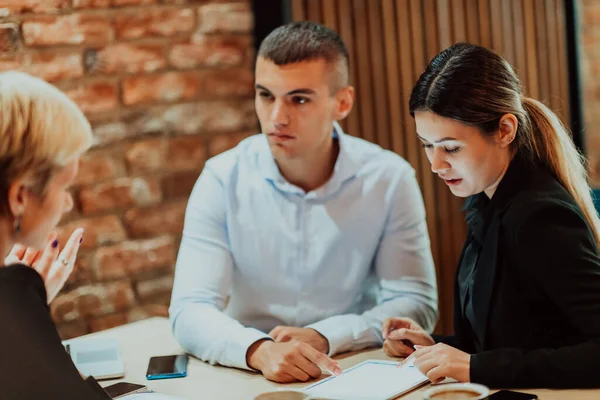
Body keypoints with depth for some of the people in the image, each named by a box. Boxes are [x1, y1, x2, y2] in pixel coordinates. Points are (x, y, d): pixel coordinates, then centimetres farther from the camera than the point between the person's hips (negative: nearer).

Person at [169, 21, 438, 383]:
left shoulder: (389, 179, -6)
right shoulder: (223, 180, -6)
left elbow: (417, 303, -6)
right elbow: (190, 311, -13)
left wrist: (324, 337, -21)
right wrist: (259, 350, -33)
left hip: (359, 376, 0)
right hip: (250, 376, 0)